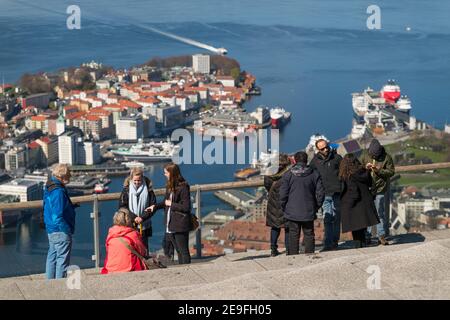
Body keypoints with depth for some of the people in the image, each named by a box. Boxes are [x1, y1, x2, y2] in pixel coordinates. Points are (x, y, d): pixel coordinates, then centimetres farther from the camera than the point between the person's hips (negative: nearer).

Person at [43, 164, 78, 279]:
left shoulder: (49, 187, 8)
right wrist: (68, 230, -18)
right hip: (61, 231, -10)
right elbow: (57, 216, -25)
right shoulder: (59, 191, -23)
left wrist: (71, 207, 12)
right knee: (62, 260, -1)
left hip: (51, 230, 10)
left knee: (52, 257, 18)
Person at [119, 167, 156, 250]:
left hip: (144, 225, 0)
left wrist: (142, 217, -15)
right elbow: (122, 206, -3)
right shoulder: (127, 189, -1)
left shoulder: (148, 189, -2)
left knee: (144, 246, 5)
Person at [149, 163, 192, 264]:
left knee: (183, 251, -1)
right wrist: (155, 206, 18)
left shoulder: (183, 187, -16)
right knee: (178, 251, 13)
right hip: (171, 225, 8)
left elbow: (186, 207, -18)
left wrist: (171, 204, -14)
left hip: (180, 225, -8)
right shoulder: (169, 186, 10)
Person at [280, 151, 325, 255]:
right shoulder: (314, 174, -1)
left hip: (292, 212, -1)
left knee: (293, 236, 6)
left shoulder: (288, 174, -5)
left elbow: (283, 194, -7)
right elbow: (320, 193, -1)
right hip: (309, 212, 1)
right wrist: (316, 207, 11)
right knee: (309, 235, 10)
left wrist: (284, 208, 6)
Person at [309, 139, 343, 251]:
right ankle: (328, 244, -6)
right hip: (324, 194, 1)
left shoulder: (337, 158, 2)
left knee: (336, 218, 5)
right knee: (327, 219, -5)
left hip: (336, 193, -1)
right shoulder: (315, 160, 7)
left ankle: (334, 242, 13)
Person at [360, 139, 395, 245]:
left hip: (380, 189, -2)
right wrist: (365, 167, -14)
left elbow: (391, 172, -5)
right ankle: (367, 236, 14)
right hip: (366, 188, 2)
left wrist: (379, 170, -18)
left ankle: (381, 235, 9)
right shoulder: (364, 155, 1)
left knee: (380, 213, 1)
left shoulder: (386, 157, -6)